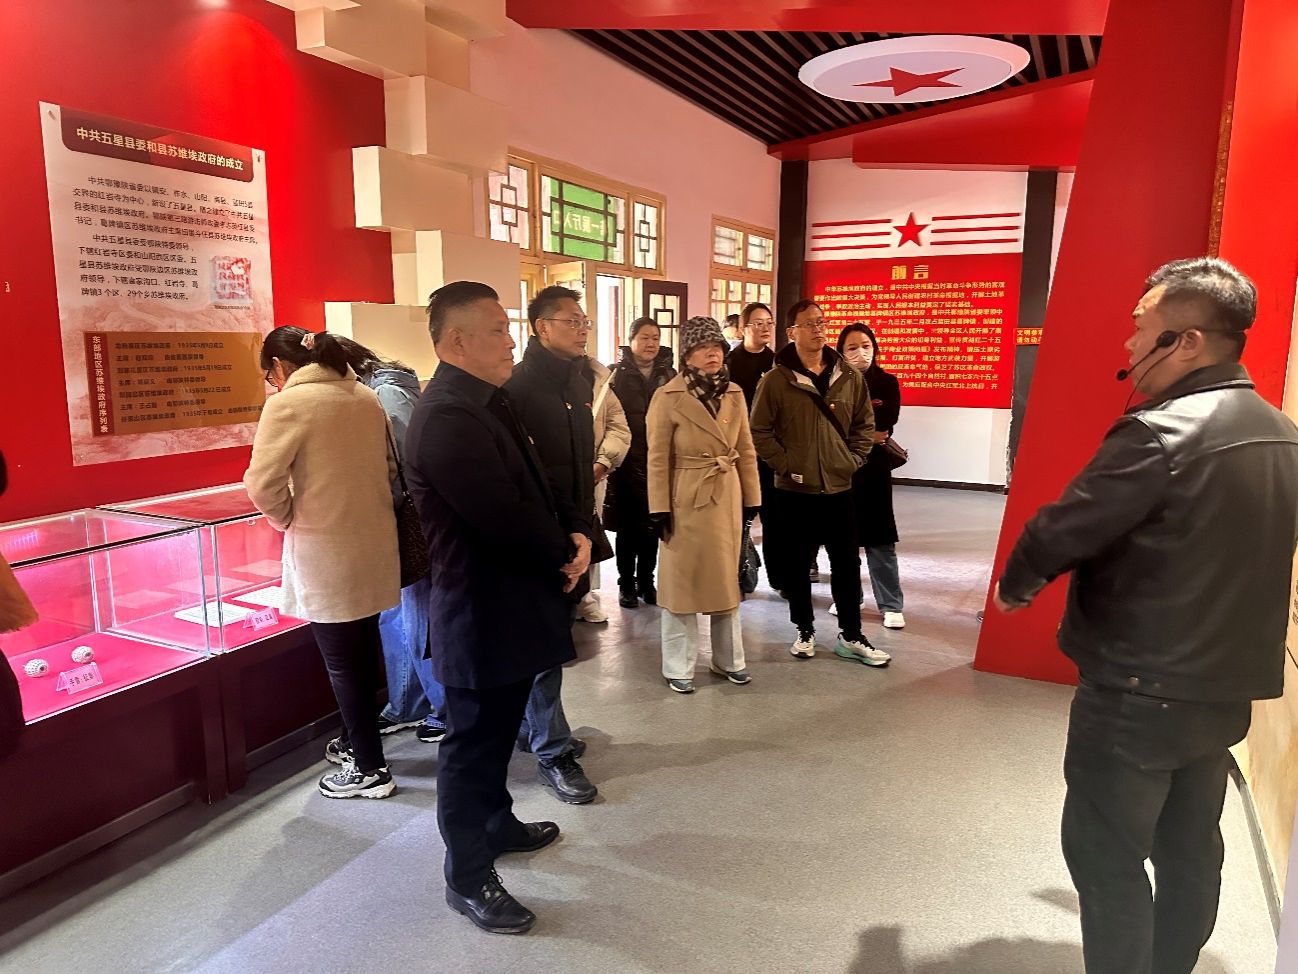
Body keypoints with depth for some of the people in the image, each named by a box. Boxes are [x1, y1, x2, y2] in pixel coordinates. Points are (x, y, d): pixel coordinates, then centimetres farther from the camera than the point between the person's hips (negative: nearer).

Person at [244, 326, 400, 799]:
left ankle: (370, 769, 17)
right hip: (373, 542, 7)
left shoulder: (288, 404, -13)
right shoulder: (366, 397, 7)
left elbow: (263, 484, -18)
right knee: (362, 652, 19)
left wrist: (286, 520, -1)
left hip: (326, 551, -7)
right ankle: (358, 744, 35)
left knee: (342, 662, 6)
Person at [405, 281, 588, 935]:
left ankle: (497, 824, 45)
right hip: (481, 613, -10)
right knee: (473, 743, 7)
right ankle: (468, 879, 24)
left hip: (509, 603, 10)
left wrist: (573, 534, -6)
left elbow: (533, 487, 13)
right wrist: (566, 553, -10)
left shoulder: (488, 402, 8)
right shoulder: (446, 417, -25)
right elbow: (507, 519, -28)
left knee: (495, 731, 25)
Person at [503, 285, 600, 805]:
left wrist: (585, 518, 16)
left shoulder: (581, 379, 10)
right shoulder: (519, 385, -15)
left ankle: (535, 729, 35)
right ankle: (553, 753, 12)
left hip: (574, 528, 8)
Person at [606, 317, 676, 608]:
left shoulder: (669, 375, 8)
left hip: (659, 462, 2)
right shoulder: (617, 375, -1)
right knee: (627, 527, 5)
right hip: (627, 462, -2)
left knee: (652, 526, 9)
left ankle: (646, 581, 22)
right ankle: (626, 585, 17)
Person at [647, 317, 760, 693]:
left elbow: (746, 452, 9)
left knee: (726, 579, 14)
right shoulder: (668, 397, -9)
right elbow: (658, 459, -9)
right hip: (686, 499, -5)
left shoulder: (734, 394, 6)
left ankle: (729, 659, 30)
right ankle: (679, 667, 18)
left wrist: (751, 498, 6)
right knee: (682, 581, 5)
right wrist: (660, 509, -11)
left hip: (727, 498, 5)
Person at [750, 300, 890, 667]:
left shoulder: (849, 377, 4)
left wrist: (852, 461, 2)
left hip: (839, 488, 3)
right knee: (797, 565, 8)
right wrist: (785, 464, -10)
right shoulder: (775, 380, -7)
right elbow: (759, 431, -5)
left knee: (847, 564, 9)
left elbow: (865, 424, 12)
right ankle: (805, 631, 26)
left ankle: (851, 637, 23)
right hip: (794, 490, -3)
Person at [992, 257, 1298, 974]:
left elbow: (1060, 530, -17)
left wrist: (1014, 586, 2)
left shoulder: (1161, 432, -23)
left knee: (1108, 857, 8)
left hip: (1137, 694, -8)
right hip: (1228, 690, 8)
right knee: (1192, 850, 21)